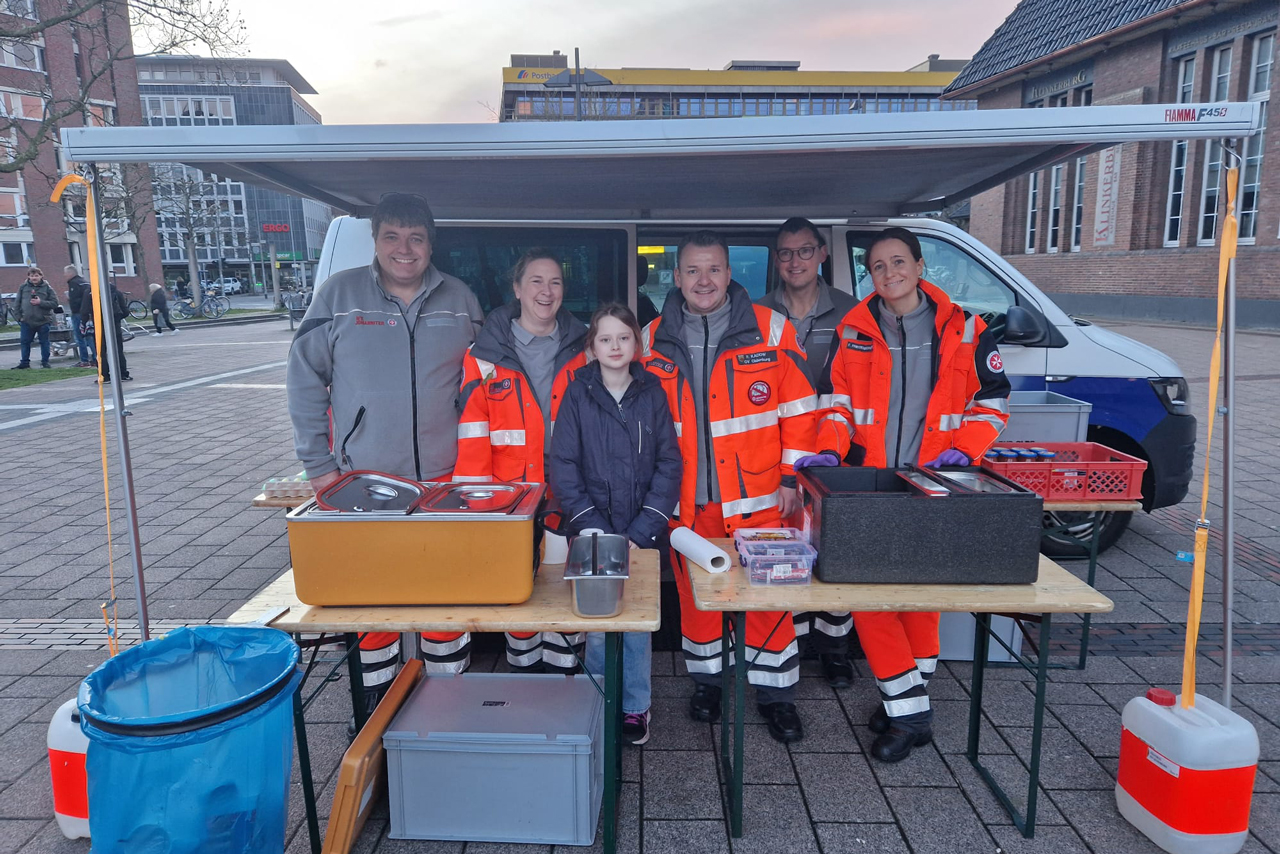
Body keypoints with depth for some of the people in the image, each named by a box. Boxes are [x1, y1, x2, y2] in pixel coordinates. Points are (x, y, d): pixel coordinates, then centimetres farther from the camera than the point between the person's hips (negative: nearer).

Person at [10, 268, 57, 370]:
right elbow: (18, 303, 8)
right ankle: (24, 362, 14)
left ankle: (45, 362, 15)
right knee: (24, 342, 6)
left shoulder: (47, 288, -1)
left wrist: (41, 302, -18)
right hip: (26, 321, 2)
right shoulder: (23, 287, 5)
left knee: (44, 342, 6)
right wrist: (19, 317, 2)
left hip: (43, 321, -2)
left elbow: (54, 303, -7)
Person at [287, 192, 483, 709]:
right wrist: (318, 463, -2)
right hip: (364, 478, -1)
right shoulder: (339, 294, 0)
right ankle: (379, 701, 25)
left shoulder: (459, 300, 6)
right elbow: (304, 379, 2)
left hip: (444, 478, 2)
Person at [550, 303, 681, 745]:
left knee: (638, 623, 7)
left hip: (642, 533, 1)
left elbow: (669, 464, 0)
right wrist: (595, 528, -11)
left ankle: (635, 708, 25)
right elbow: (563, 466, -3)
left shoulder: (652, 393, 2)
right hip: (592, 532, 0)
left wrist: (642, 531, -8)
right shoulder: (577, 394, 0)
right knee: (596, 626, 5)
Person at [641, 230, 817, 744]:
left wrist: (792, 478, -4)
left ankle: (775, 691, 24)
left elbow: (799, 409, 0)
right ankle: (705, 678, 34)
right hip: (687, 501, 2)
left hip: (758, 497, -2)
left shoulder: (770, 330, -2)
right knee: (694, 592, 14)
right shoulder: (653, 340, 4)